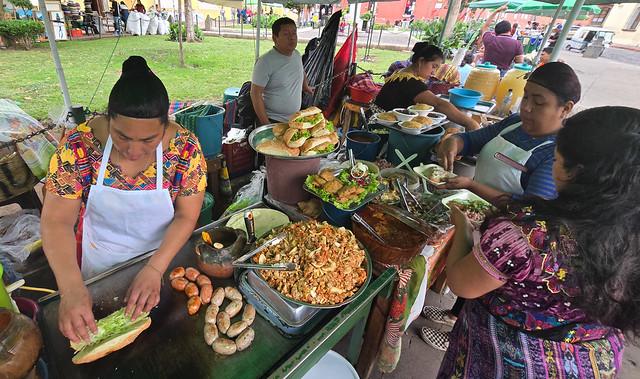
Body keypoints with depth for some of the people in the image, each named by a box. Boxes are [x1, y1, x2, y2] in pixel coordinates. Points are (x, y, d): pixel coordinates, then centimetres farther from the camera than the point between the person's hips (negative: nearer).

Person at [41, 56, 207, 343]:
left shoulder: (184, 147, -23)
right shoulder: (78, 146, -22)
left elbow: (186, 216, -20)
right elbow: (56, 221, -20)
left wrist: (155, 269, -30)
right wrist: (71, 287, -32)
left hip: (165, 256, 0)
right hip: (100, 264, 1)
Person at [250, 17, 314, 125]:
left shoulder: (297, 55, 5)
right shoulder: (265, 62, -15)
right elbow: (256, 94, -16)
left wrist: (306, 87, 42)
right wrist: (265, 123, -19)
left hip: (296, 120, 6)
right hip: (272, 121, -6)